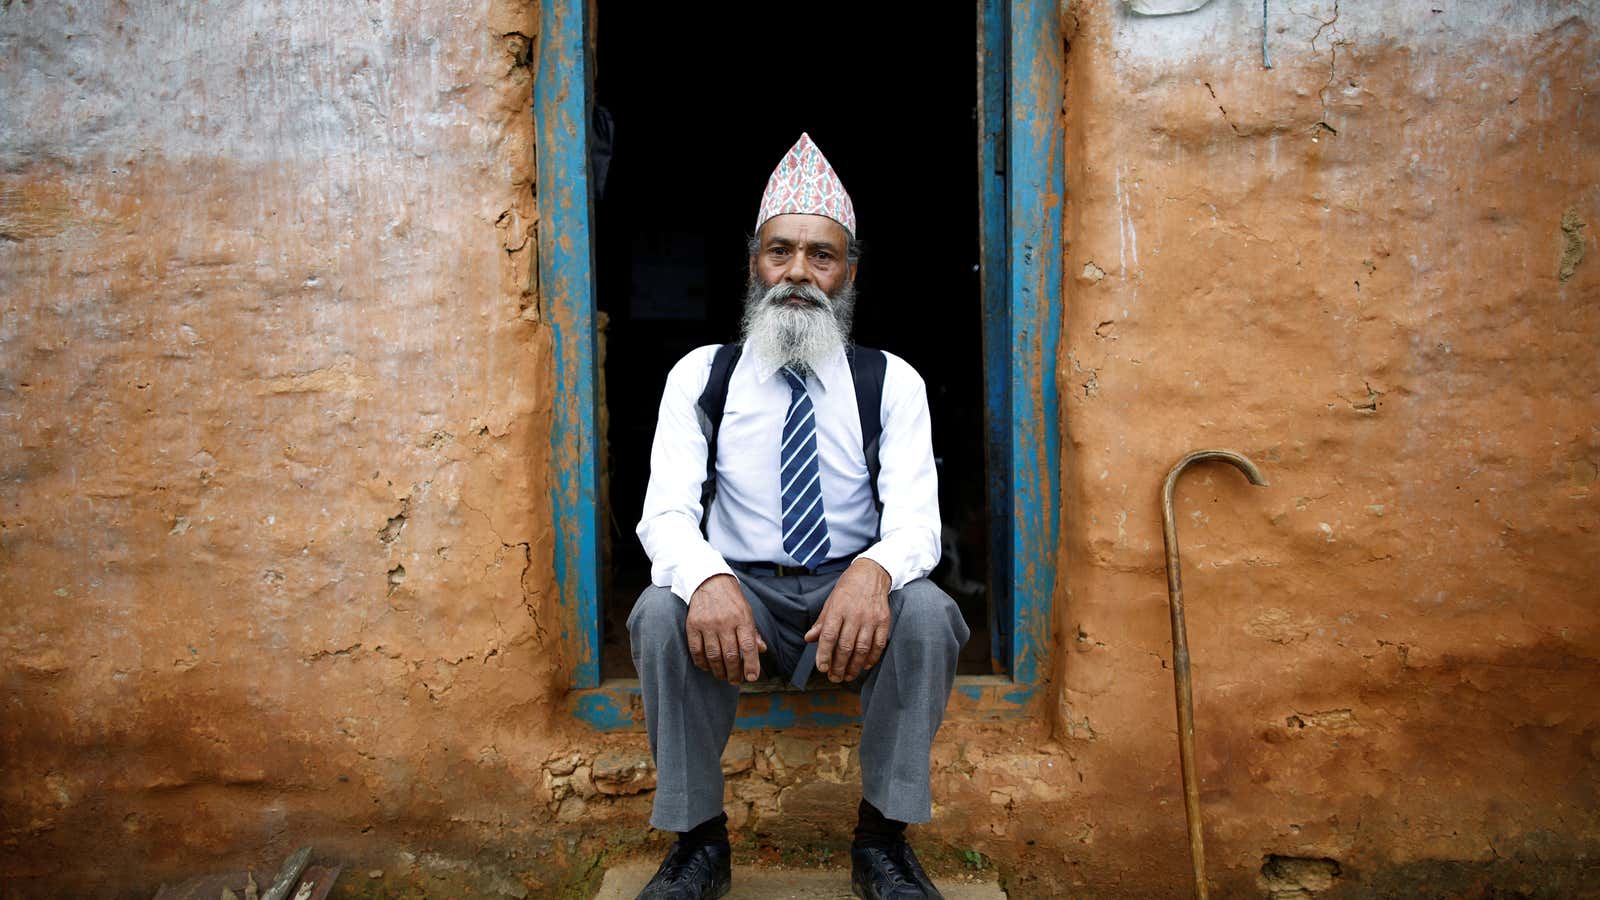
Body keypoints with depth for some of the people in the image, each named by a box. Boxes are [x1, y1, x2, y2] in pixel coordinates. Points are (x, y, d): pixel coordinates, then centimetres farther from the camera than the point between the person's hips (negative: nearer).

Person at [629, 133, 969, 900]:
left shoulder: (891, 382, 2)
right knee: (660, 611, -29)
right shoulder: (701, 377, 2)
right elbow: (666, 512, -8)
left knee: (928, 612, -30)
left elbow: (916, 518, -9)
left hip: (854, 592, 0)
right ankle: (697, 838, -10)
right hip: (741, 588, 0)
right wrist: (707, 578, -33)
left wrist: (875, 570, -34)